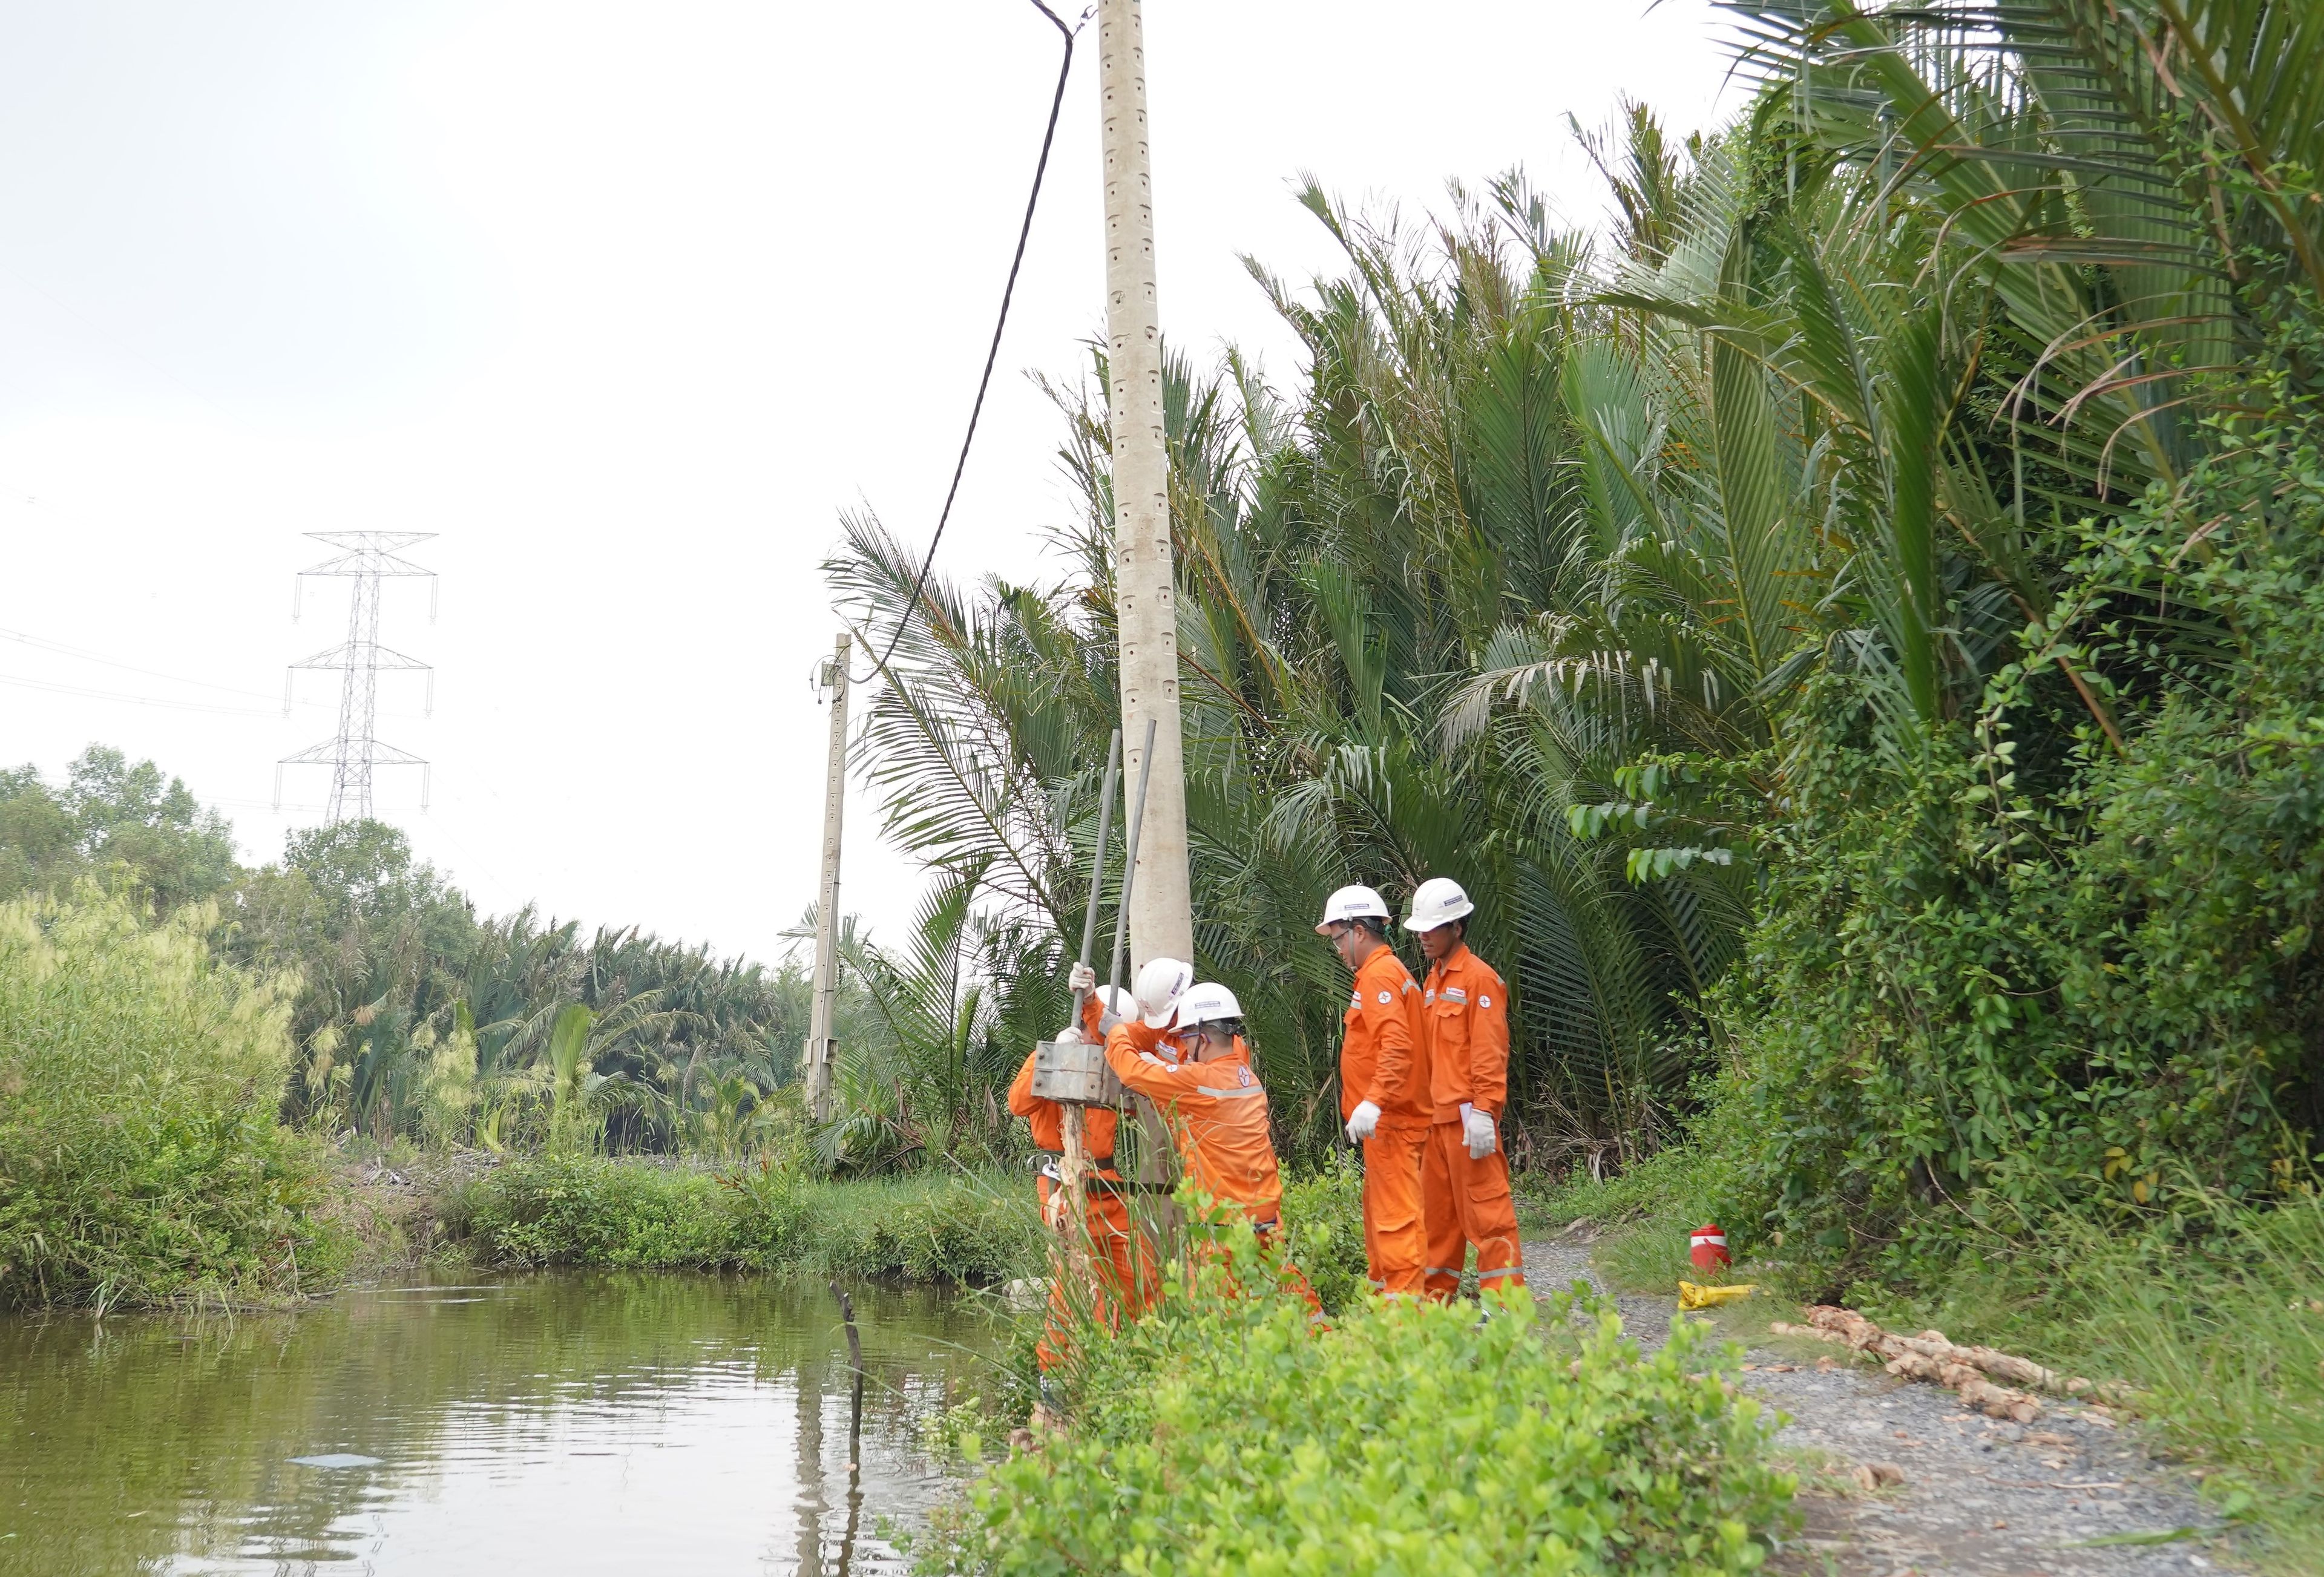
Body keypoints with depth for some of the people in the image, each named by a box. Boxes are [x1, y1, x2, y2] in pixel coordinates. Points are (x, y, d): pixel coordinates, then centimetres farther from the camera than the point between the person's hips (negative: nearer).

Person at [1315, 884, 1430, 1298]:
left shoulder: (1379, 974, -14)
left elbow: (1396, 1045, -27)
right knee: (1377, 1206, 18)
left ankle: (1406, 1300, -6)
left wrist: (1374, 1101, -33)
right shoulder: (1387, 971, 18)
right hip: (1388, 1118, 11)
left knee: (1395, 1211, -8)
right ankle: (1381, 1289, 27)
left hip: (1390, 1119, -11)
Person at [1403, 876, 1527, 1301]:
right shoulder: (1433, 981, 17)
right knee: (1437, 1210, 13)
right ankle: (1435, 1296, 21)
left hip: (1468, 1114, -9)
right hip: (1438, 1116, 9)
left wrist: (1484, 1111, -20)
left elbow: (1489, 1052, -15)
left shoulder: (1479, 979, -9)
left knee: (1485, 1209, -6)